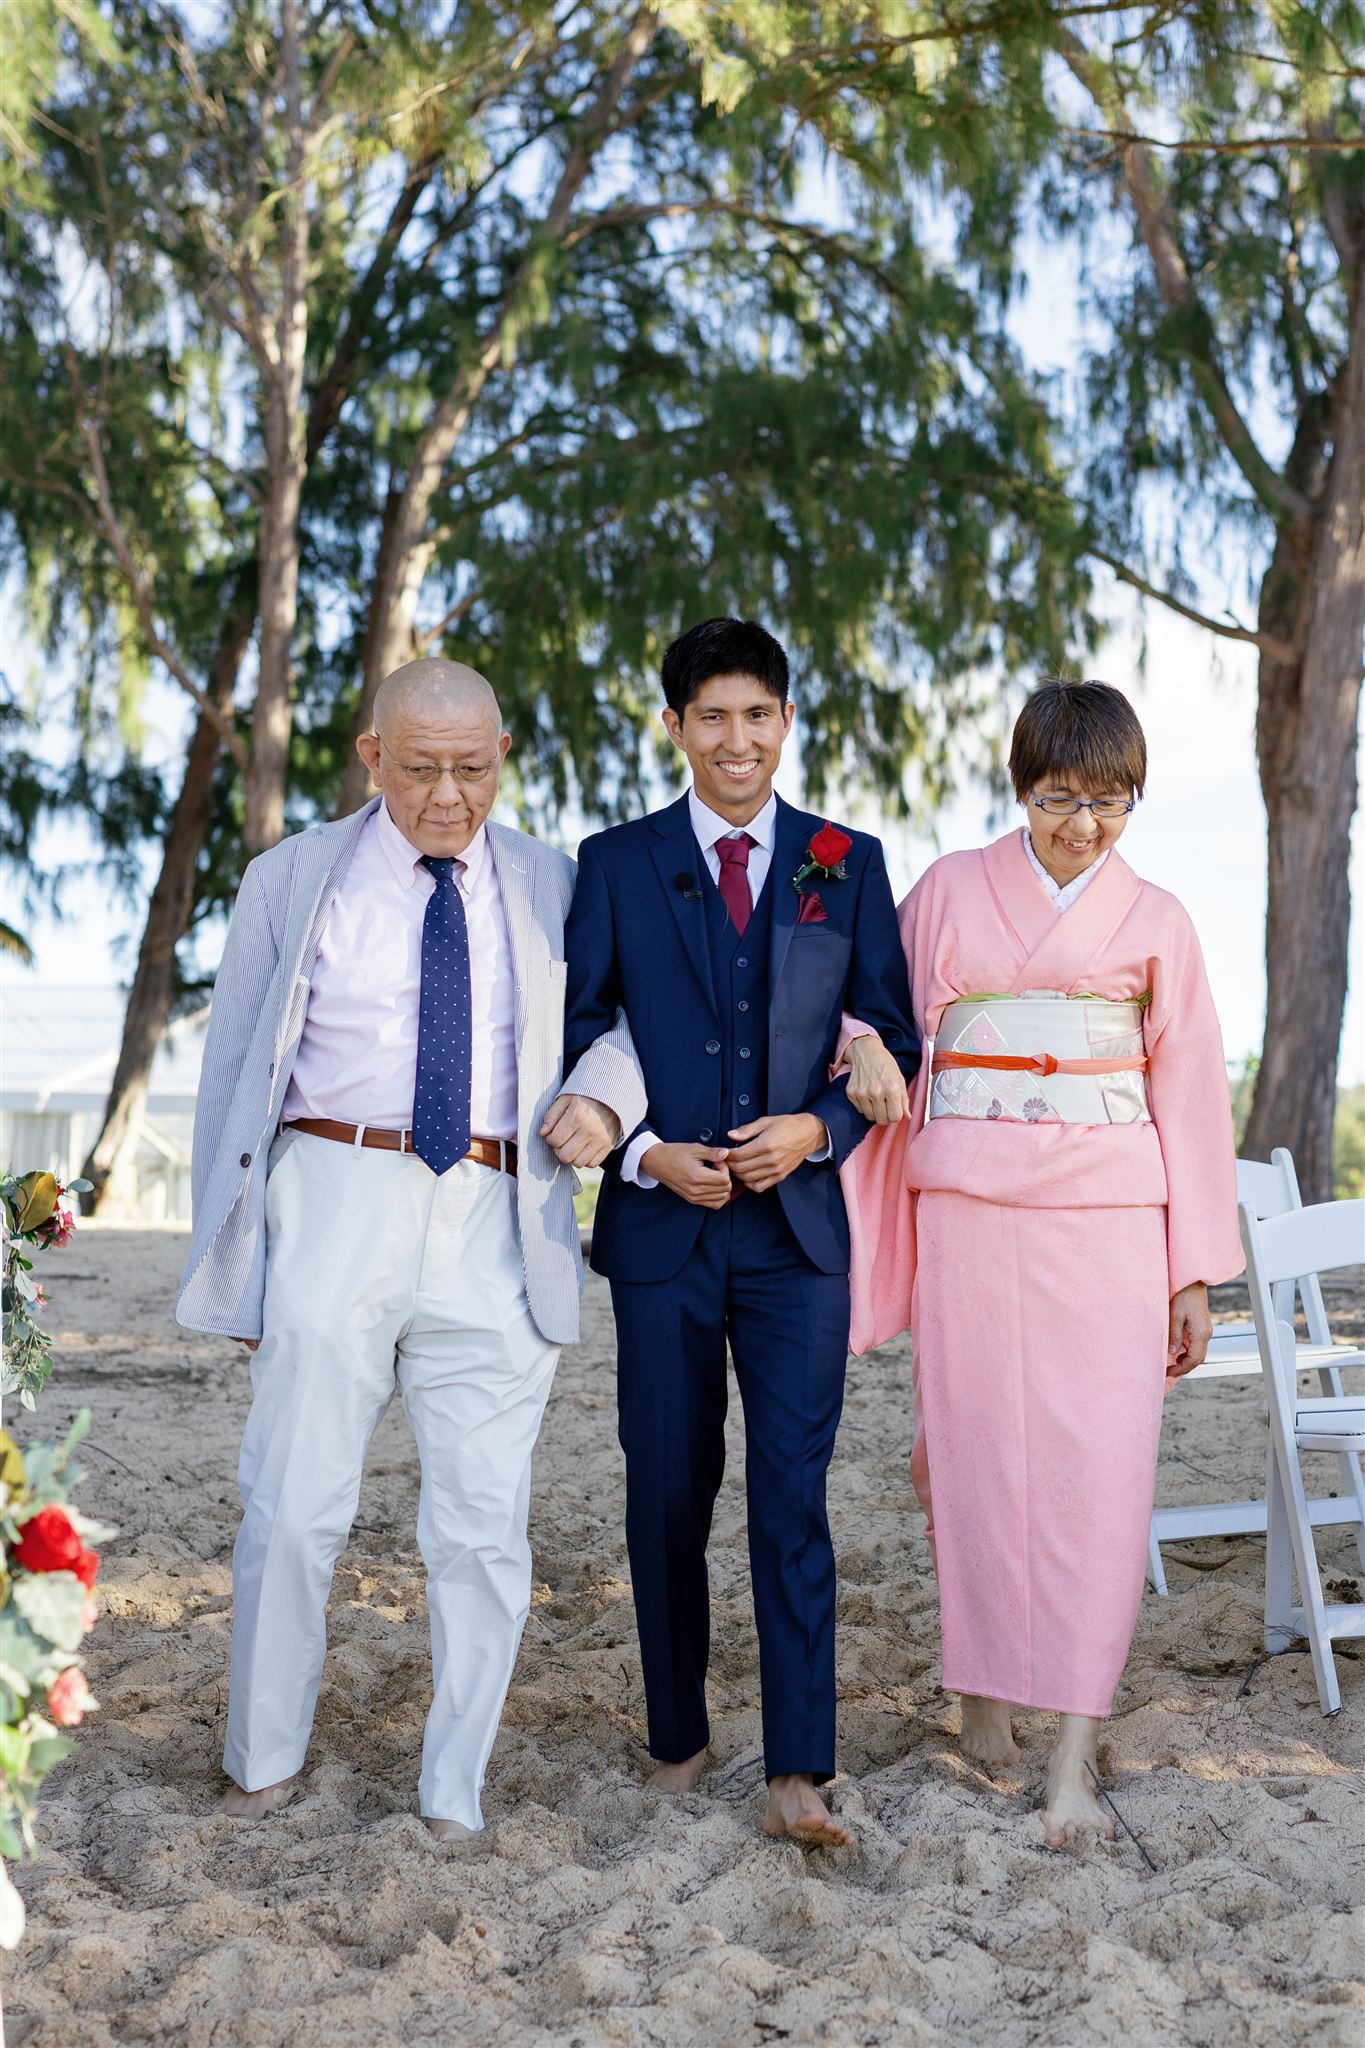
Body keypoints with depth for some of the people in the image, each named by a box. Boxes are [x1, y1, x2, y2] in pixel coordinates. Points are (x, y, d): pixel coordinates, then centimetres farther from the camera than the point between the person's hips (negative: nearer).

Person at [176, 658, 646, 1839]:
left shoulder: (550, 890, 12)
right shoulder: (293, 882, 9)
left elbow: (626, 1022, 17)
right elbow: (236, 1067, 10)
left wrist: (600, 1097, -7)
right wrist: (231, 1248, 5)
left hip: (496, 1231, 1)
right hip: (336, 1208, -1)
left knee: (484, 1529, 3)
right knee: (293, 1511, 1)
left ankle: (455, 1800, 17)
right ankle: (264, 1768, 22)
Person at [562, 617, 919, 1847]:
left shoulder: (849, 864, 7)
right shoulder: (616, 863, 5)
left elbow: (895, 1039, 8)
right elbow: (574, 1039, 6)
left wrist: (818, 1127, -10)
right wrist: (646, 1152, -9)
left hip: (797, 1226, 0)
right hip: (660, 1228, 1)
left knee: (793, 1495, -5)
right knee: (669, 1494, 9)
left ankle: (798, 1773, -1)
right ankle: (678, 1738, 25)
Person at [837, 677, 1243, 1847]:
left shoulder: (1155, 922, 9)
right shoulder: (950, 891, 8)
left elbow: (1188, 1095, 9)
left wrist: (1196, 1270, 5)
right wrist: (867, 1054, -13)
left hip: (1105, 1212, 0)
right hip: (970, 1207, 0)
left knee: (1097, 1467, -7)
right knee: (981, 1450, 4)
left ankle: (1075, 1751, -3)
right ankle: (986, 1685, 24)